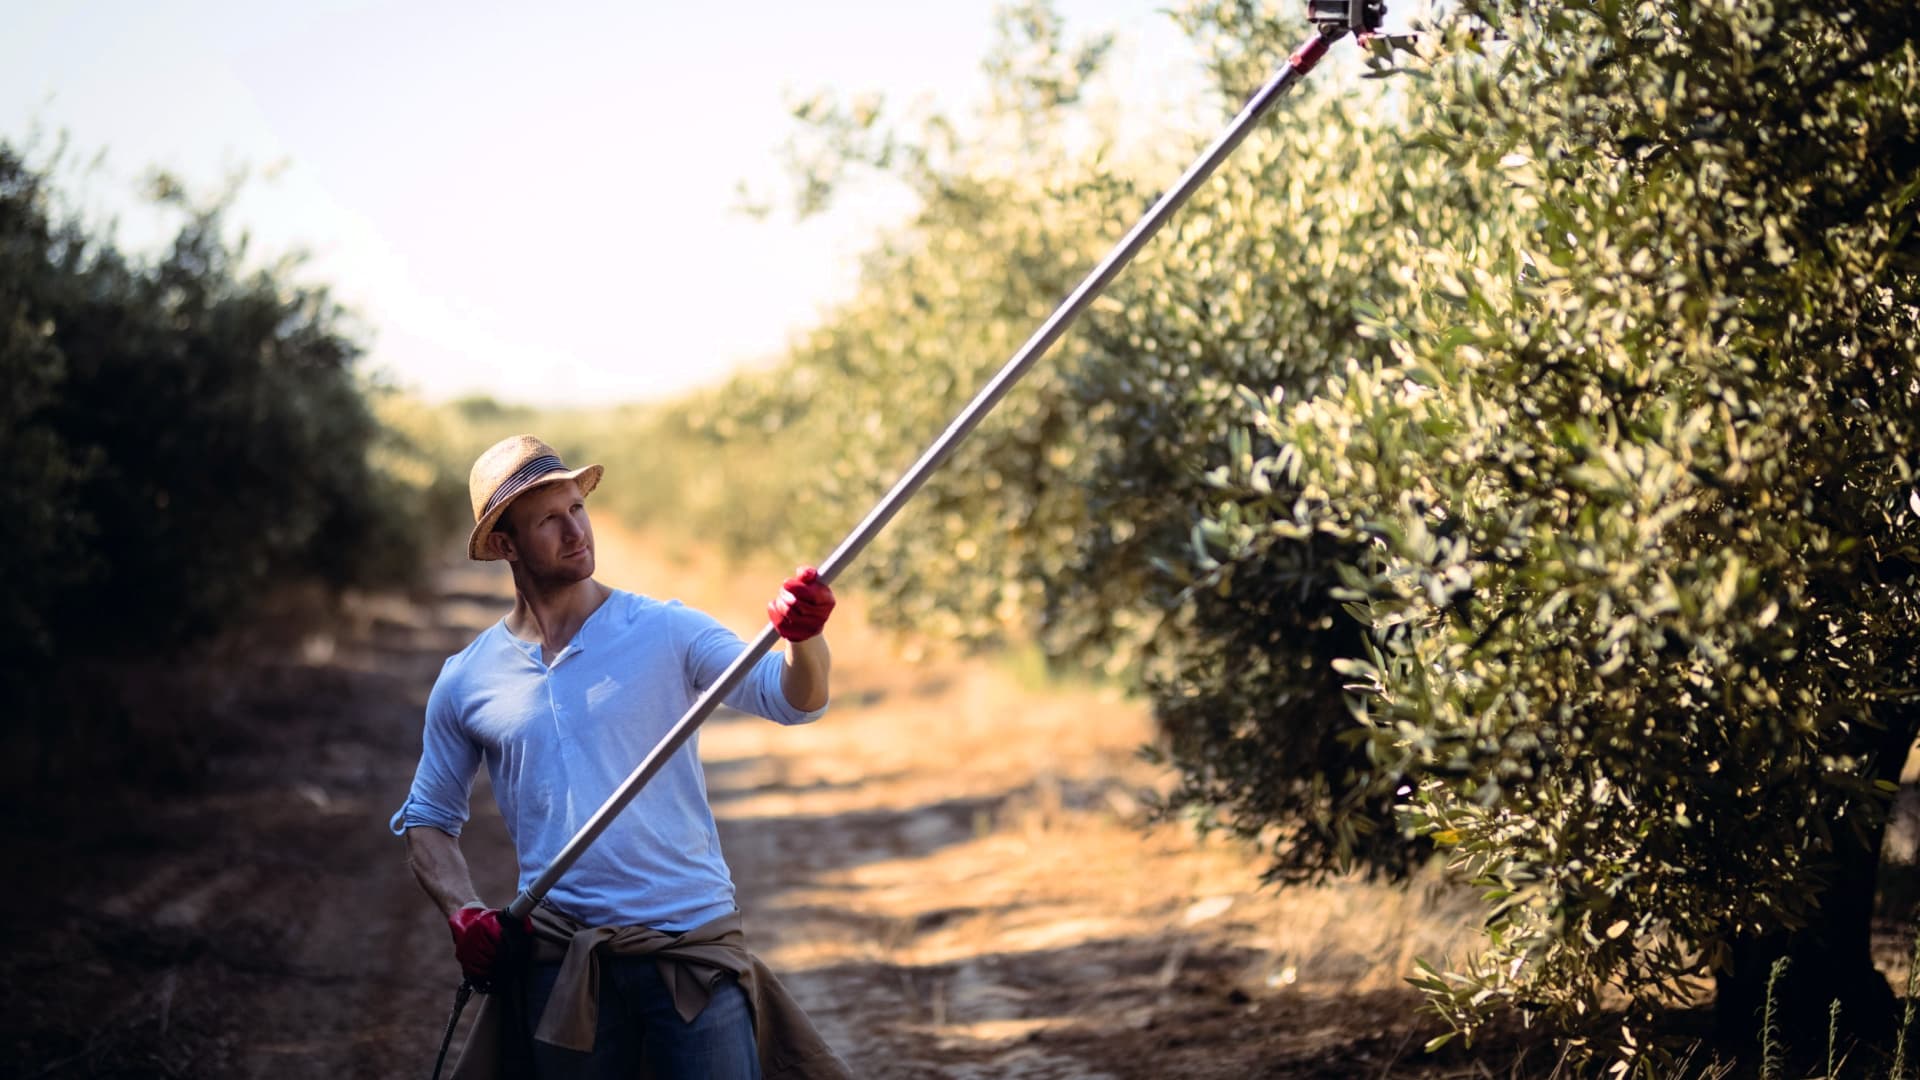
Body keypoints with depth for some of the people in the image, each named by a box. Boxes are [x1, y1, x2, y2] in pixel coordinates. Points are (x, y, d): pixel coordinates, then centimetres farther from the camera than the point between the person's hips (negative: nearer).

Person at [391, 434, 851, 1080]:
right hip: (557, 961, 2)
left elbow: (792, 698, -12)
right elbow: (426, 819, 18)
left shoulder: (665, 632, 0)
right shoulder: (466, 680, 6)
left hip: (691, 942, -2)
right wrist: (463, 915, 0)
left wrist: (804, 640, -35)